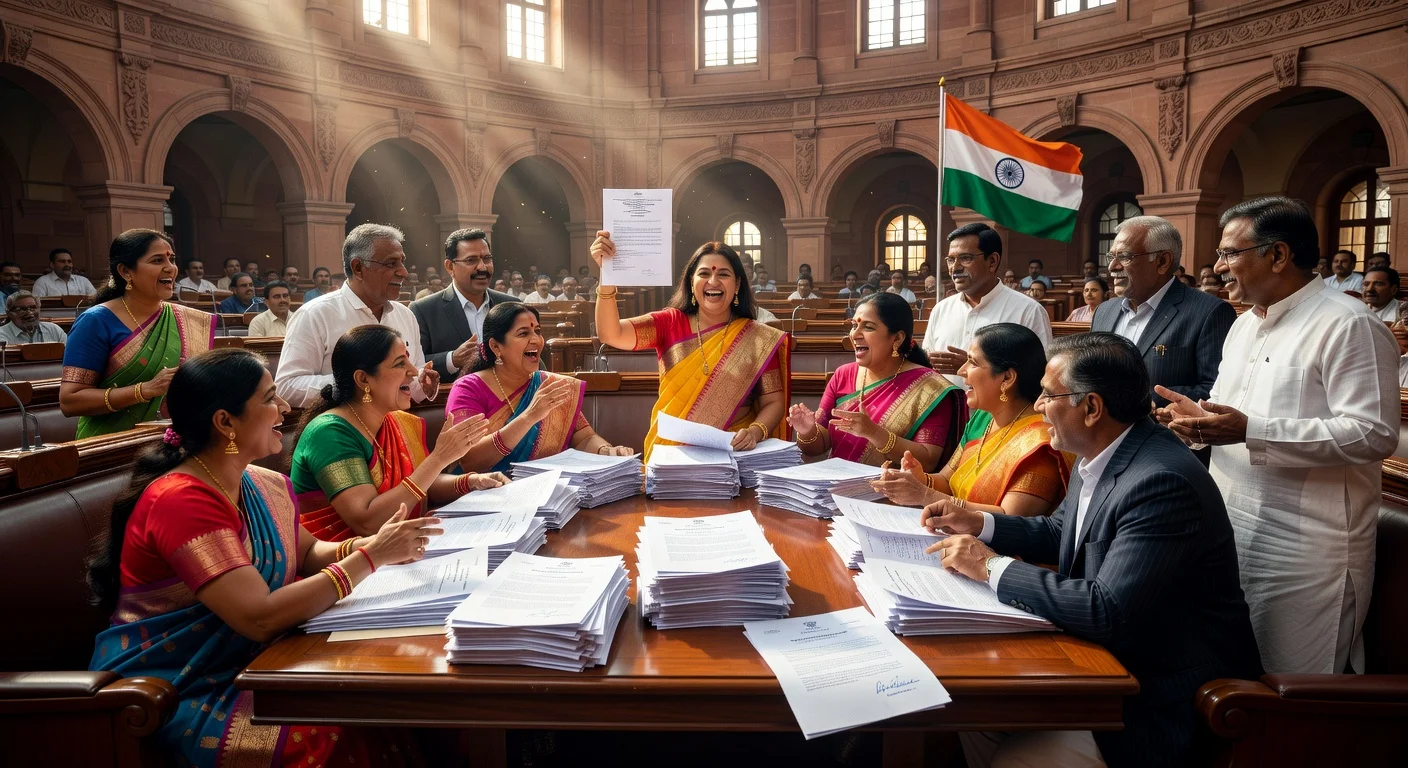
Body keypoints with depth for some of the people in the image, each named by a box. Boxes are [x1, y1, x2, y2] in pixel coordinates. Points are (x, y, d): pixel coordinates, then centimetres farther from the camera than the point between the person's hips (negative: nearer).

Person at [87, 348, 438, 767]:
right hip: (177, 696, -7)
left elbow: (308, 554, 15)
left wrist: (370, 544, -6)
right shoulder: (181, 501, -22)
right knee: (343, 734, -24)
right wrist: (369, 559, -24)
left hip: (245, 668, 7)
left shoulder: (266, 486, 2)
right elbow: (260, 617, -29)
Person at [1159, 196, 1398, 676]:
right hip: (1231, 532, 8)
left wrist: (1252, 431, -26)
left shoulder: (1348, 325, -13)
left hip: (1305, 552, -8)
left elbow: (1374, 434, -21)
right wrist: (1201, 420, -1)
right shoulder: (1245, 325, 15)